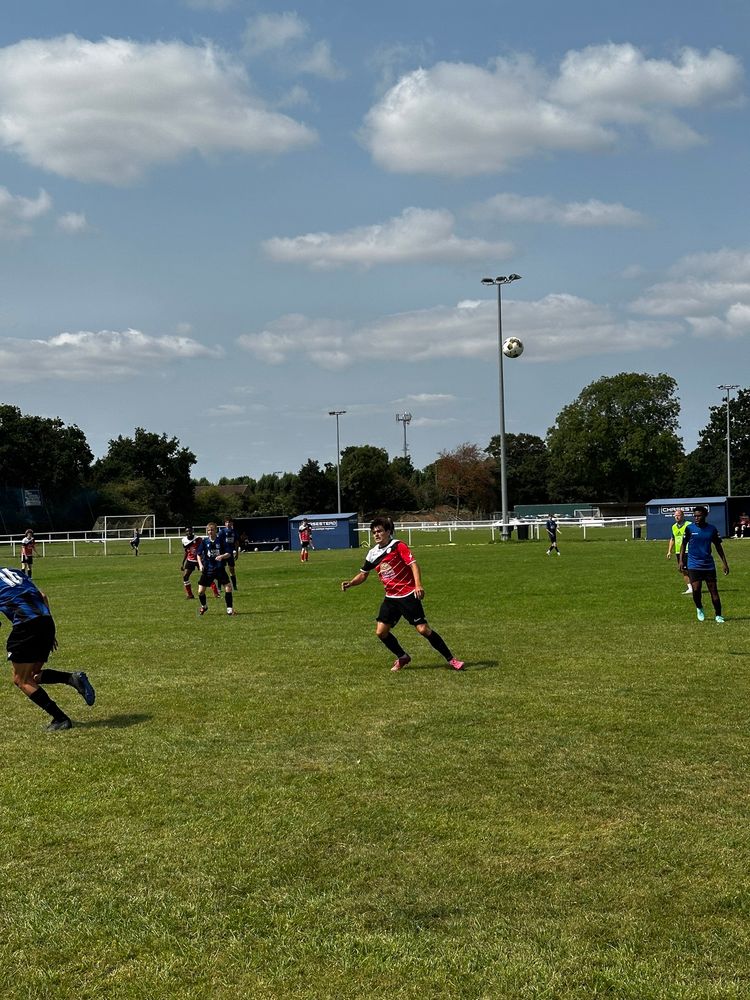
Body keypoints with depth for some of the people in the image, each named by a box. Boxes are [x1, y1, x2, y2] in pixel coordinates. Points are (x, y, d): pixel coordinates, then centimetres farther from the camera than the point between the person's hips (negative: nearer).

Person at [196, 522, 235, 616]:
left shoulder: (221, 541, -4)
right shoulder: (204, 542, -2)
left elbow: (228, 554, -4)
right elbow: (199, 555, 6)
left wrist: (222, 556, -24)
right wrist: (200, 565, -9)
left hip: (220, 569, -1)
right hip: (207, 569, 1)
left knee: (228, 587, -14)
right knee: (201, 591, -1)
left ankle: (229, 608, 0)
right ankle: (204, 606, 29)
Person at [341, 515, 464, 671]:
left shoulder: (398, 546, -10)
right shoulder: (372, 554, 7)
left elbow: (413, 564, -19)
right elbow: (363, 574, 18)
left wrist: (418, 585, -33)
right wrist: (350, 583, -1)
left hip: (408, 595, -6)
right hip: (391, 598, 6)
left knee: (423, 629, -13)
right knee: (380, 631, -2)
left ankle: (451, 659, -2)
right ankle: (402, 657, 21)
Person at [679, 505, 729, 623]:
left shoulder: (712, 529, 2)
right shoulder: (689, 528, -2)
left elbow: (718, 546, 10)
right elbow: (684, 545, 6)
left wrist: (724, 563, 9)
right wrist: (681, 560, -3)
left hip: (709, 565, 1)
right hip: (694, 565, -1)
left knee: (714, 591, 0)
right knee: (696, 589, -12)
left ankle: (718, 615, 10)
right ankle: (699, 608, 17)